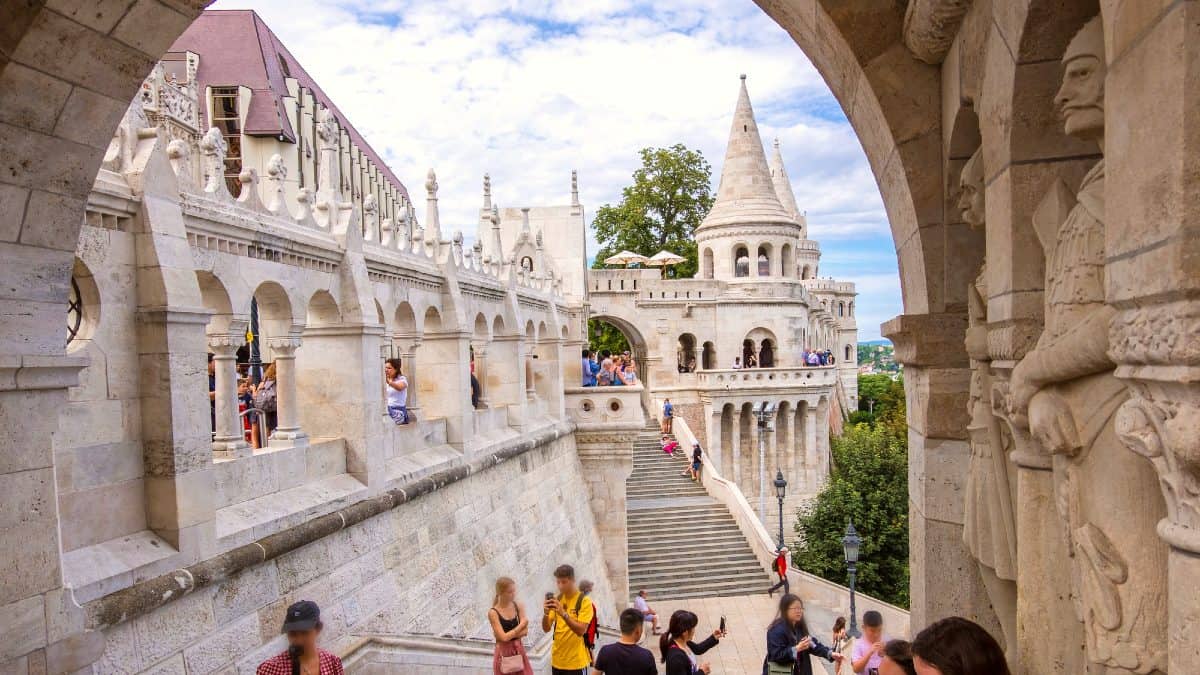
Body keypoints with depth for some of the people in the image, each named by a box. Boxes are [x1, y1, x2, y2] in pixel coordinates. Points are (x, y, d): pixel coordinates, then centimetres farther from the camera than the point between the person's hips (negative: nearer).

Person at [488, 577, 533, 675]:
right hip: (504, 654, -3)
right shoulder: (493, 613, -14)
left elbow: (525, 631, -7)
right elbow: (504, 637, -19)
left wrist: (510, 634, -18)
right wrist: (521, 625, -13)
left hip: (519, 651, 3)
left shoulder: (519, 606, -2)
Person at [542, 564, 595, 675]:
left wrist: (563, 613, -31)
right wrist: (546, 613, -18)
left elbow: (581, 630, -20)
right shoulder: (556, 599, 5)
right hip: (557, 659, 5)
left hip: (576, 661, -5)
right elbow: (546, 629, 2)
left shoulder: (584, 601, -11)